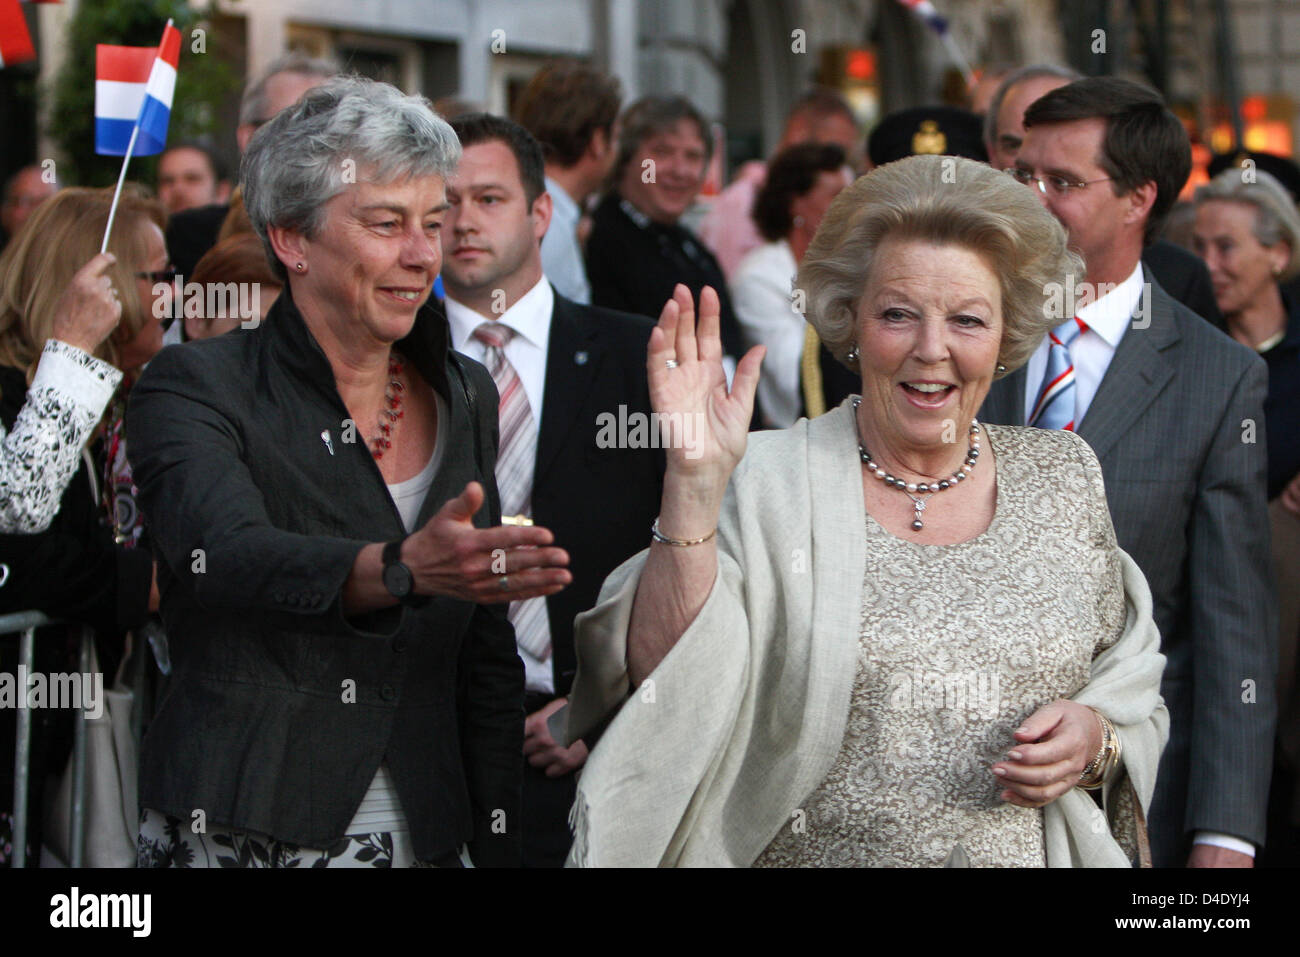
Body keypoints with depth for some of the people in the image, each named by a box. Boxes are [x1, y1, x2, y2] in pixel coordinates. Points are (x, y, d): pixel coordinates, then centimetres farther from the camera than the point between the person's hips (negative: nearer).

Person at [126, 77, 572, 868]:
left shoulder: (465, 397, 11)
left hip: (423, 835, 5)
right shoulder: (194, 388, -6)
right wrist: (404, 568, -43)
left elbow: (487, 656, 14)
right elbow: (229, 556, -26)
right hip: (238, 837, -4)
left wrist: (500, 844, 6)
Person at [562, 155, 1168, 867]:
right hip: (811, 855, -2)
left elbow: (1128, 675, 9)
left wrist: (1096, 734, -12)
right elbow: (664, 693, -20)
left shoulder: (1063, 476, 0)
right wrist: (692, 486, -29)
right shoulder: (764, 484, -10)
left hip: (1025, 855, 3)